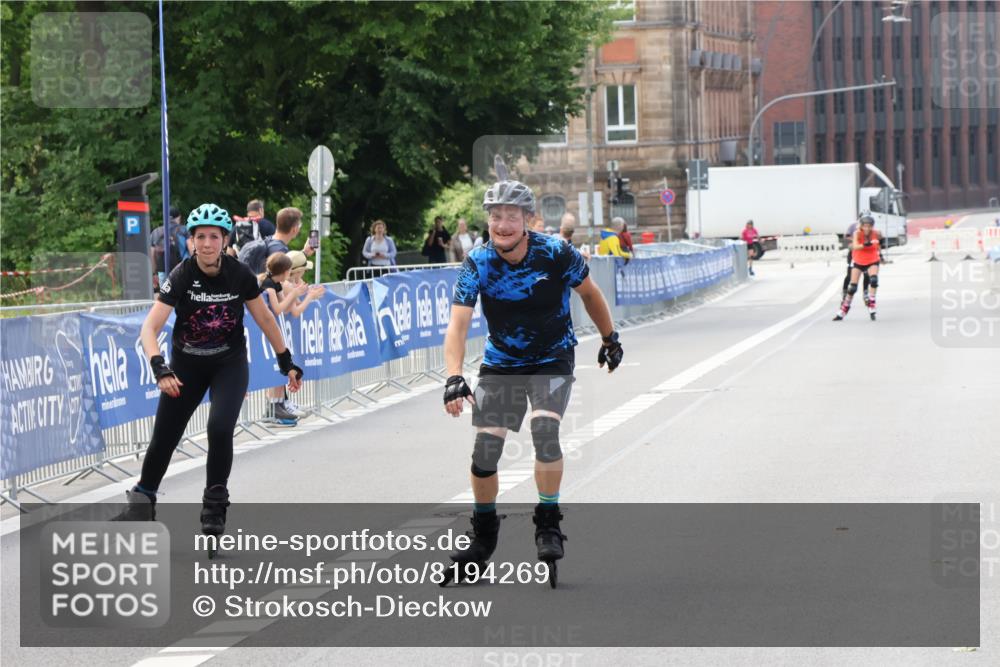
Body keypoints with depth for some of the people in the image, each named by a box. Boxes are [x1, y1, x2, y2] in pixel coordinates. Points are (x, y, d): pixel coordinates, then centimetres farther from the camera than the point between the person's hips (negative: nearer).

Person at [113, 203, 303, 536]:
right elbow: (150, 327, -27)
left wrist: (286, 362, 4)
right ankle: (143, 501, 27)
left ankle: (215, 505, -3)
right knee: (164, 437, 3)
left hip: (229, 363, 0)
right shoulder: (181, 276, -21)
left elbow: (264, 318, 0)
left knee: (220, 429, -22)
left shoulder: (239, 275, -16)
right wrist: (160, 368, -42)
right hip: (187, 365, 0)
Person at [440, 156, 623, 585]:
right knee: (485, 448, -5)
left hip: (552, 360, -2)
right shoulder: (478, 264, -18)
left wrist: (610, 339, 12)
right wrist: (453, 377, -40)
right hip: (501, 363, 2)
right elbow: (457, 325, -25)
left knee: (544, 429, -26)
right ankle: (483, 534, 17)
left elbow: (589, 293, 2)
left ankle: (549, 524, -10)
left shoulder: (557, 255, -19)